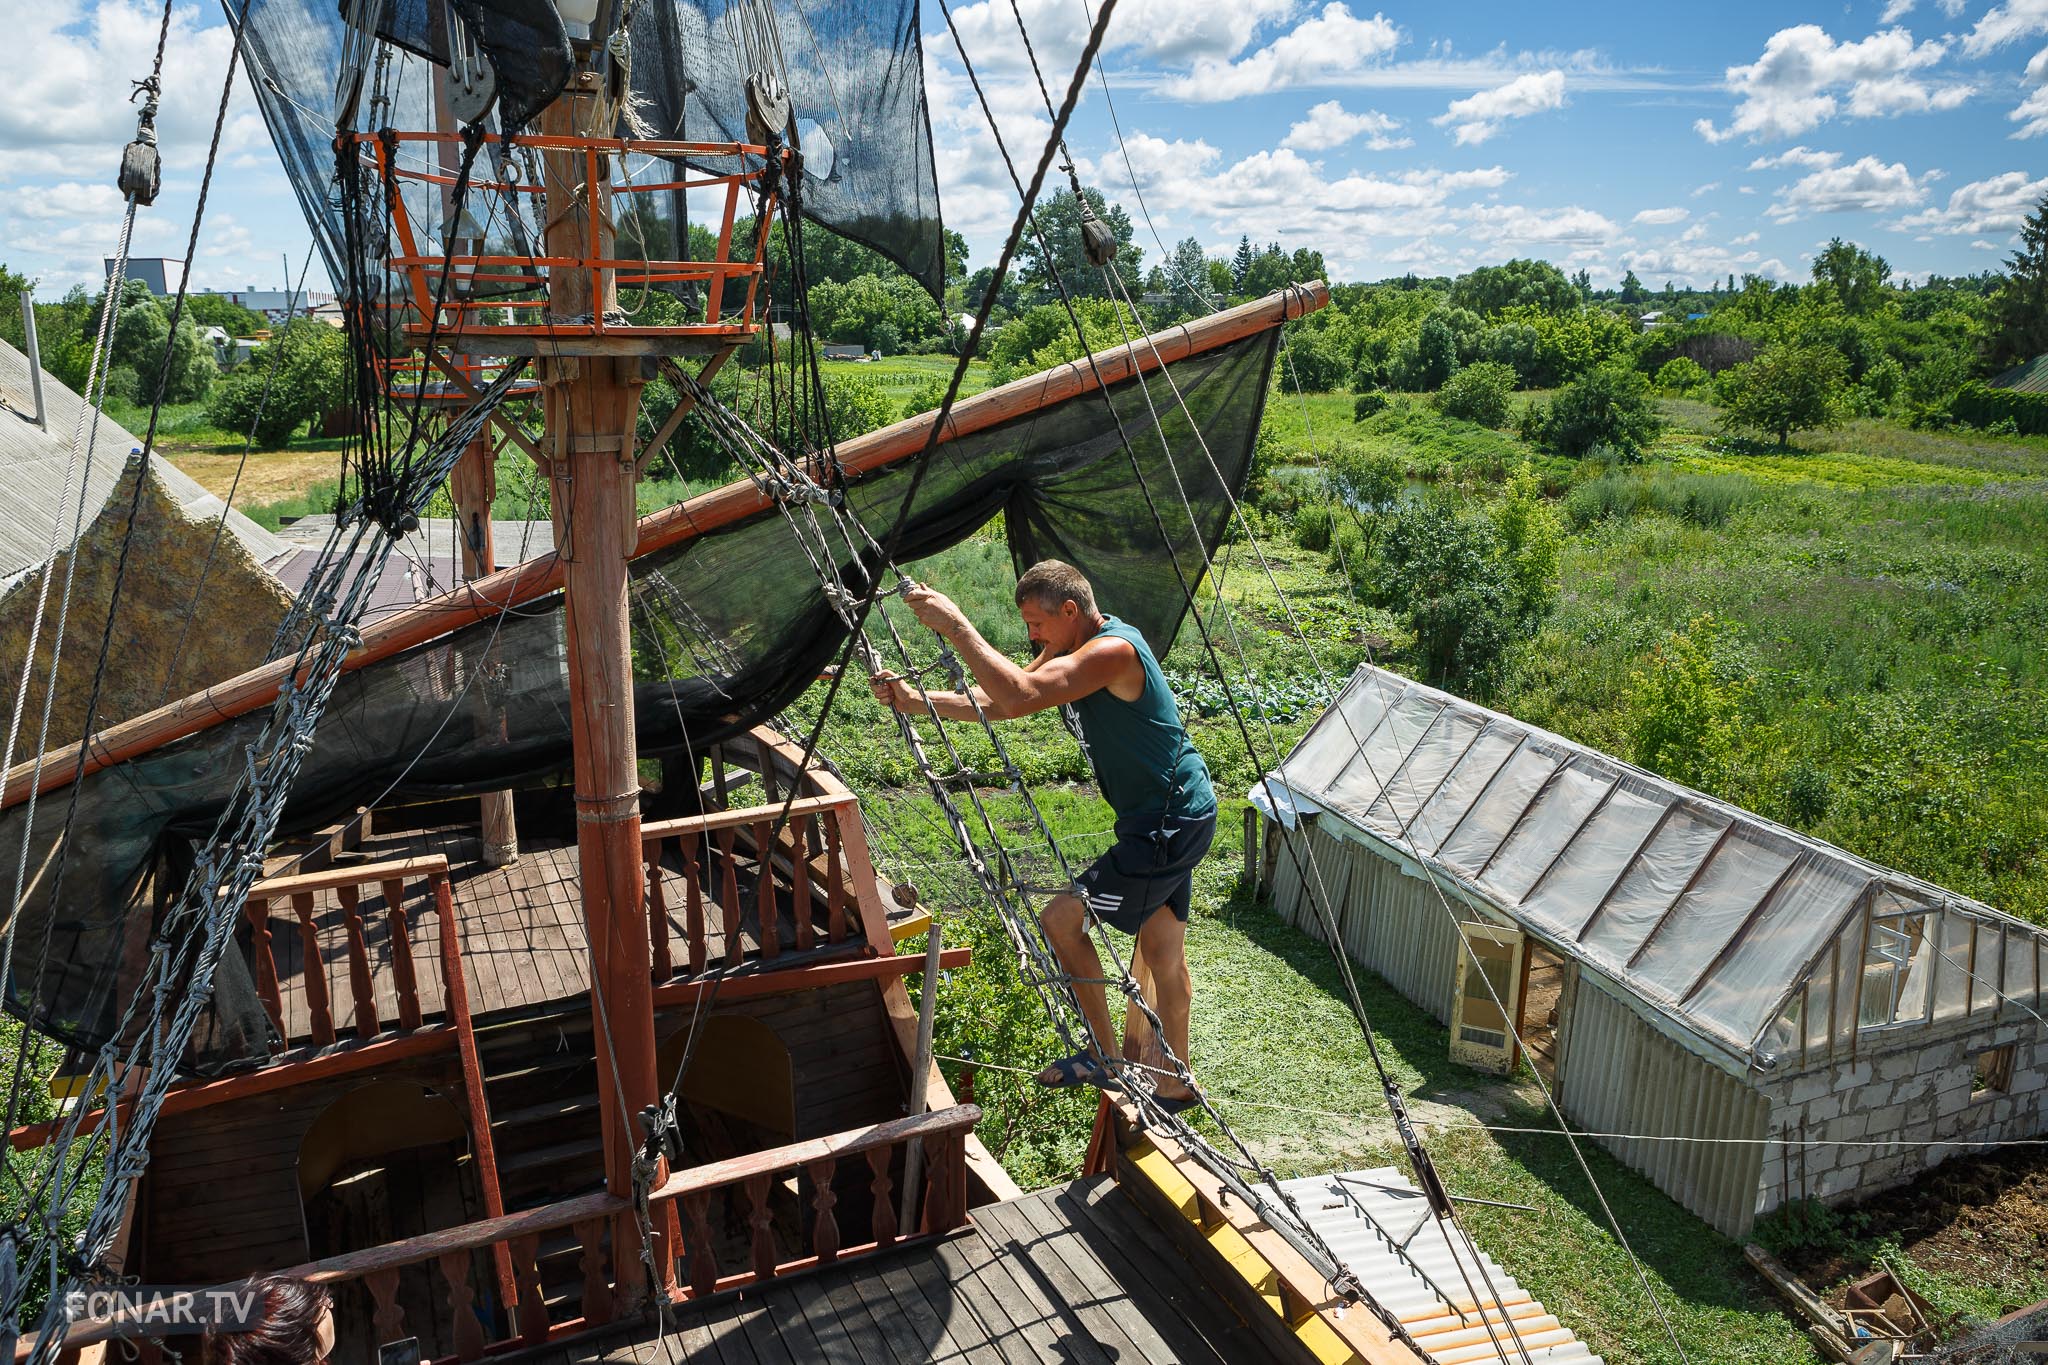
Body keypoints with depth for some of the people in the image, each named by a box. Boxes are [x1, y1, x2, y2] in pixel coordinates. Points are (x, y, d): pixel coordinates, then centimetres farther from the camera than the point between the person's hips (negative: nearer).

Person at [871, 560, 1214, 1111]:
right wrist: (915, 700, 0)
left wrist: (954, 624, -31)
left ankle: (1106, 1057, 7)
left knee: (1062, 919, -8)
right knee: (1163, 955, 18)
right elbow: (995, 702, 11)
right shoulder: (1074, 650, 9)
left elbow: (1017, 697, -35)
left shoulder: (1113, 650, -22)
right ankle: (1173, 1082, 31)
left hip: (1168, 825, -10)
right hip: (1174, 818, 10)